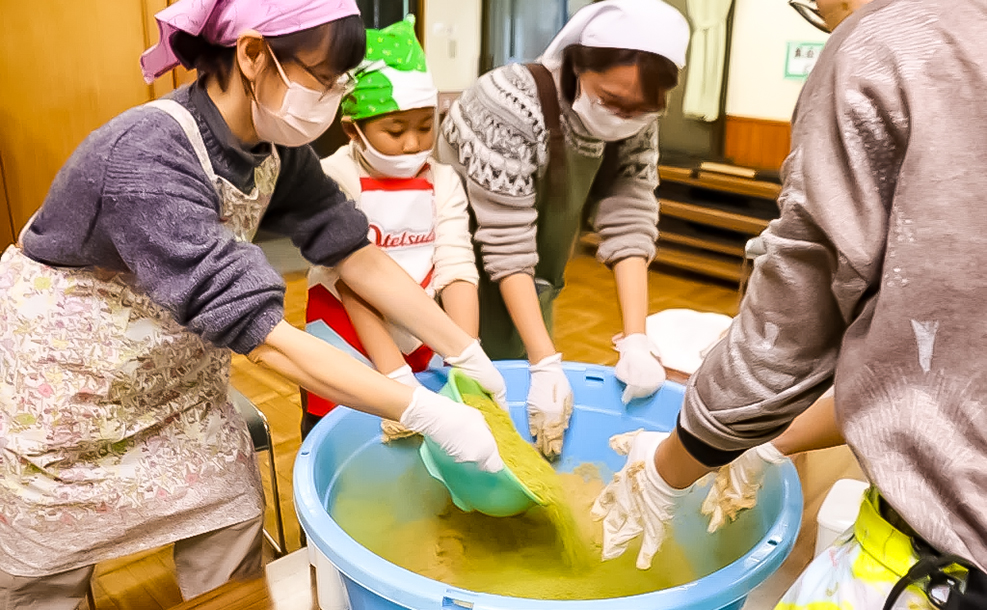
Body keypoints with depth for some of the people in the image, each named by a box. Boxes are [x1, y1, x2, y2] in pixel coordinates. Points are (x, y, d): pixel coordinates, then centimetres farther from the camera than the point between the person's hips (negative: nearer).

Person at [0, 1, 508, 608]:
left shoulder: (276, 148, -12)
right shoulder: (144, 158, -35)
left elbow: (357, 255, -8)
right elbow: (263, 335, -39)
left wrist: (470, 355, -12)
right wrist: (430, 414, -36)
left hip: (175, 374, 6)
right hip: (56, 380, -6)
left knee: (233, 525, 8)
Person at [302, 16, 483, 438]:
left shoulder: (443, 184, 0)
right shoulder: (334, 180, -13)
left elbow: (457, 271, -9)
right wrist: (395, 374, -27)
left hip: (422, 350, 3)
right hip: (347, 348, -3)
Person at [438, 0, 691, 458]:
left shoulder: (634, 121, -11)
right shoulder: (513, 107, -29)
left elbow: (628, 222, -13)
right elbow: (508, 246, -30)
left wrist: (636, 340, -22)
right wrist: (547, 364, -32)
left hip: (530, 283, 5)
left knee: (521, 387, 11)